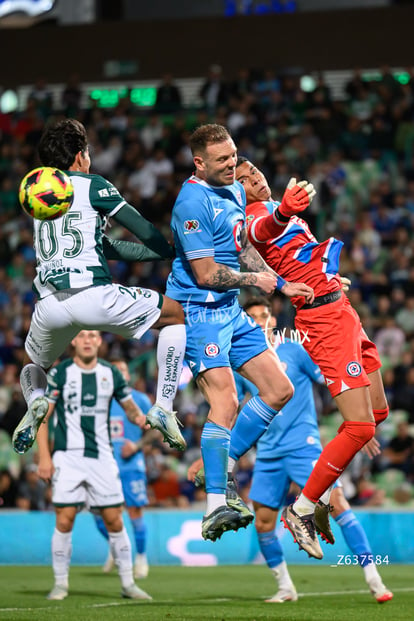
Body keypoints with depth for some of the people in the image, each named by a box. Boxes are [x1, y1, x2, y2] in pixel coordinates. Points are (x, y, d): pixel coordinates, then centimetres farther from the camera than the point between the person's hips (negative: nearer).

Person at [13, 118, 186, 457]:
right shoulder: (92, 185, 5)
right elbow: (143, 230, 3)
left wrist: (156, 251, 24)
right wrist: (169, 250, 22)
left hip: (50, 304, 5)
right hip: (94, 297, -5)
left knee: (32, 365, 33)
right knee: (177, 315, 15)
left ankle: (34, 400, -3)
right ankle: (163, 407, 5)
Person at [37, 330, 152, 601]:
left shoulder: (110, 373, 6)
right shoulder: (60, 373, -2)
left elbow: (129, 406, 16)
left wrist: (138, 416, -9)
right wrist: (44, 456, -8)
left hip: (102, 457, 2)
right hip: (68, 457, -2)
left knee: (114, 520, 1)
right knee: (65, 519, -8)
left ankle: (128, 583, 11)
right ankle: (61, 583, 4)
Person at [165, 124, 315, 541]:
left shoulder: (235, 190, 12)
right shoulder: (193, 203, -18)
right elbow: (206, 274, -20)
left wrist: (282, 285, 20)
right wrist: (254, 280, -6)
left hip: (231, 311, 9)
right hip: (199, 312, -9)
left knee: (280, 390, 7)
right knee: (225, 401, -22)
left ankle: (218, 466, 14)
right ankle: (215, 507, -27)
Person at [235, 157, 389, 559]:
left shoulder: (274, 208, 16)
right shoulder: (258, 217, -15)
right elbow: (266, 227, -41)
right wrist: (283, 210, -63)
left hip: (341, 311, 11)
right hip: (325, 318, -11)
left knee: (378, 413, 14)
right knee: (360, 427, -16)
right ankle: (301, 511, -6)